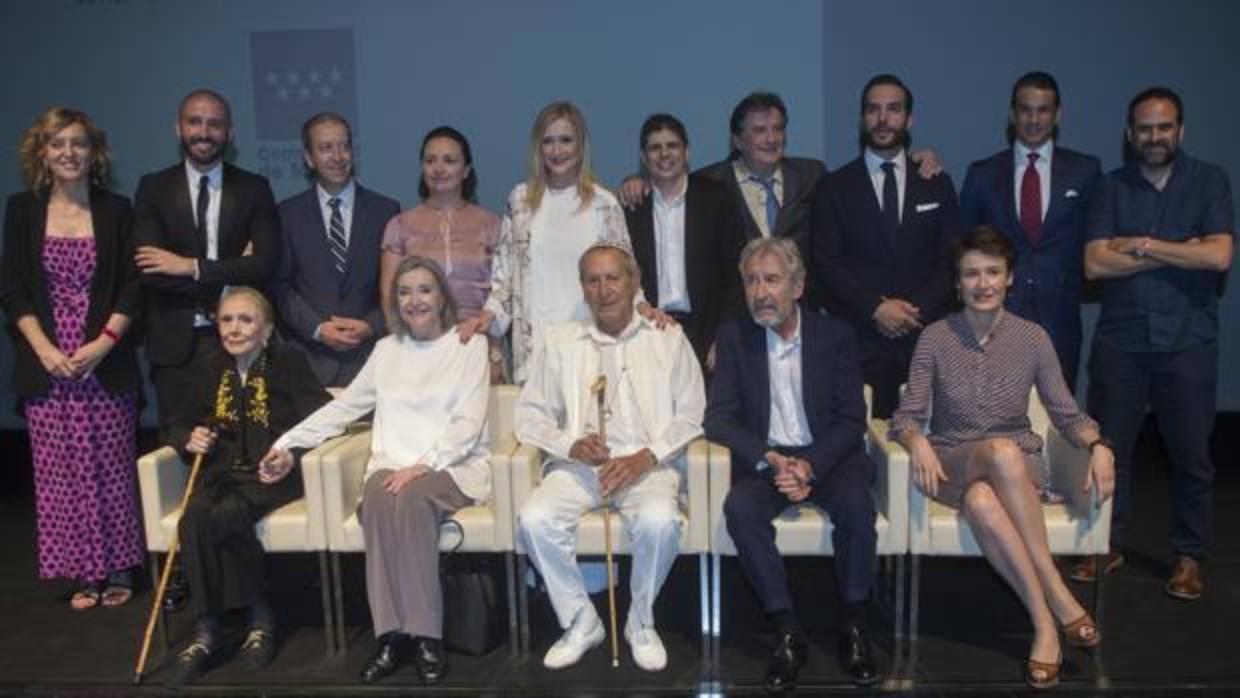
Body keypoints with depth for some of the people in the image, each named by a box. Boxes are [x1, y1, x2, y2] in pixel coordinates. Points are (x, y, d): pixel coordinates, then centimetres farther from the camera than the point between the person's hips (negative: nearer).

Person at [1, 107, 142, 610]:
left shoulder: (116, 210, 4)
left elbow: (131, 288, 0)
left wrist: (102, 344, -11)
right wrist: (45, 350, -9)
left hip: (107, 363, -1)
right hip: (46, 365, 1)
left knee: (112, 468, 3)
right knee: (59, 472, 4)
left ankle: (117, 569, 16)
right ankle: (84, 573, 15)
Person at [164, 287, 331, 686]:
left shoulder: (289, 363, 3)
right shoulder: (208, 369, 17)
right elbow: (182, 425, 25)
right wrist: (190, 440, 1)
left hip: (271, 475, -4)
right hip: (221, 474, 4)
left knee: (218, 520, -33)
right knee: (193, 520, -30)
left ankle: (210, 633, -12)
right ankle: (207, 631, -18)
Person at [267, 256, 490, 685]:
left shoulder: (469, 344, 6)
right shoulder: (387, 348, 19)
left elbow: (468, 423, -4)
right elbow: (344, 406, 19)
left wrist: (423, 465, -17)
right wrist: (289, 442, 9)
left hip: (452, 465, -3)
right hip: (392, 465, 3)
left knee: (412, 497, -35)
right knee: (378, 499, -32)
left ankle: (425, 635, -28)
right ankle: (392, 634, -26)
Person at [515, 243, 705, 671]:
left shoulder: (668, 338, 10)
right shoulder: (559, 341, 14)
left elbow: (691, 414, 4)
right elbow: (529, 414, 10)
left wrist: (647, 457, -12)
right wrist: (570, 445, -10)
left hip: (649, 463, -1)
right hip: (579, 464, 2)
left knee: (659, 520, -32)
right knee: (535, 520, -26)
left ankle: (641, 623, -4)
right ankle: (580, 622, -3)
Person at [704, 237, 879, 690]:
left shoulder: (835, 335, 0)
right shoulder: (734, 337, 2)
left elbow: (852, 420, -2)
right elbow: (718, 419, -4)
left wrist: (810, 465, -19)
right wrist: (770, 460, -20)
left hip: (827, 455, 0)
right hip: (763, 459, 1)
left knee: (856, 503, -31)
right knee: (739, 507, -30)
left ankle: (853, 626, -10)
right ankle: (787, 631, -18)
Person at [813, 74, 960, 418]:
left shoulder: (937, 184, 13)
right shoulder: (835, 187, 7)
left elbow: (951, 258, 8)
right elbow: (826, 261, 1)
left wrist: (919, 309, -6)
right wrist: (876, 307, -10)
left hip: (925, 335, 2)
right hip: (858, 338, -1)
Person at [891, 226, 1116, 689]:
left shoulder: (1032, 338, 0)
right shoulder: (935, 338, -3)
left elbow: (1066, 414, 3)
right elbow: (907, 415, -5)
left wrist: (1099, 445, -18)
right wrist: (918, 442, -28)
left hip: (1018, 467, 0)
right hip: (953, 465, 0)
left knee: (981, 500, -37)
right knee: (1001, 450, -37)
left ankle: (1044, 624, -26)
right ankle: (1058, 599, -30)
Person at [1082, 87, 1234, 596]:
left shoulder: (1209, 181, 4)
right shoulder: (1112, 187, 6)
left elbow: (1219, 255, -11)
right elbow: (1095, 264, -7)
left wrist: (1142, 245, -9)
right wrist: (1178, 251, -9)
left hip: (1188, 340, -1)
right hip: (1120, 340, 1)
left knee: (1192, 455, 6)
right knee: (1108, 448, 6)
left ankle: (1188, 557, 21)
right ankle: (1109, 545, 22)